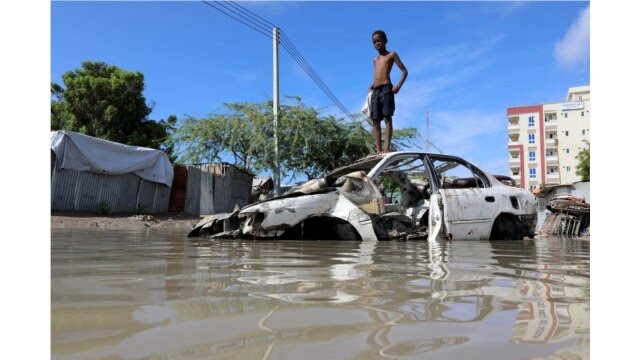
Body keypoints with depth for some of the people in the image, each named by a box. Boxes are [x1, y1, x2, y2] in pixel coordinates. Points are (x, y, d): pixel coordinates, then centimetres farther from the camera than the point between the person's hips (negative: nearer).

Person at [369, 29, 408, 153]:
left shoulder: (392, 54, 8)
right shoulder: (375, 60, 26)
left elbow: (404, 71, 2)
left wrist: (398, 85, -13)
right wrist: (371, 87, 12)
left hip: (386, 89, -6)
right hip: (375, 91, 6)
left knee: (387, 118, -15)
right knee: (375, 121, -3)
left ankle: (387, 148, -22)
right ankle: (379, 150, -6)